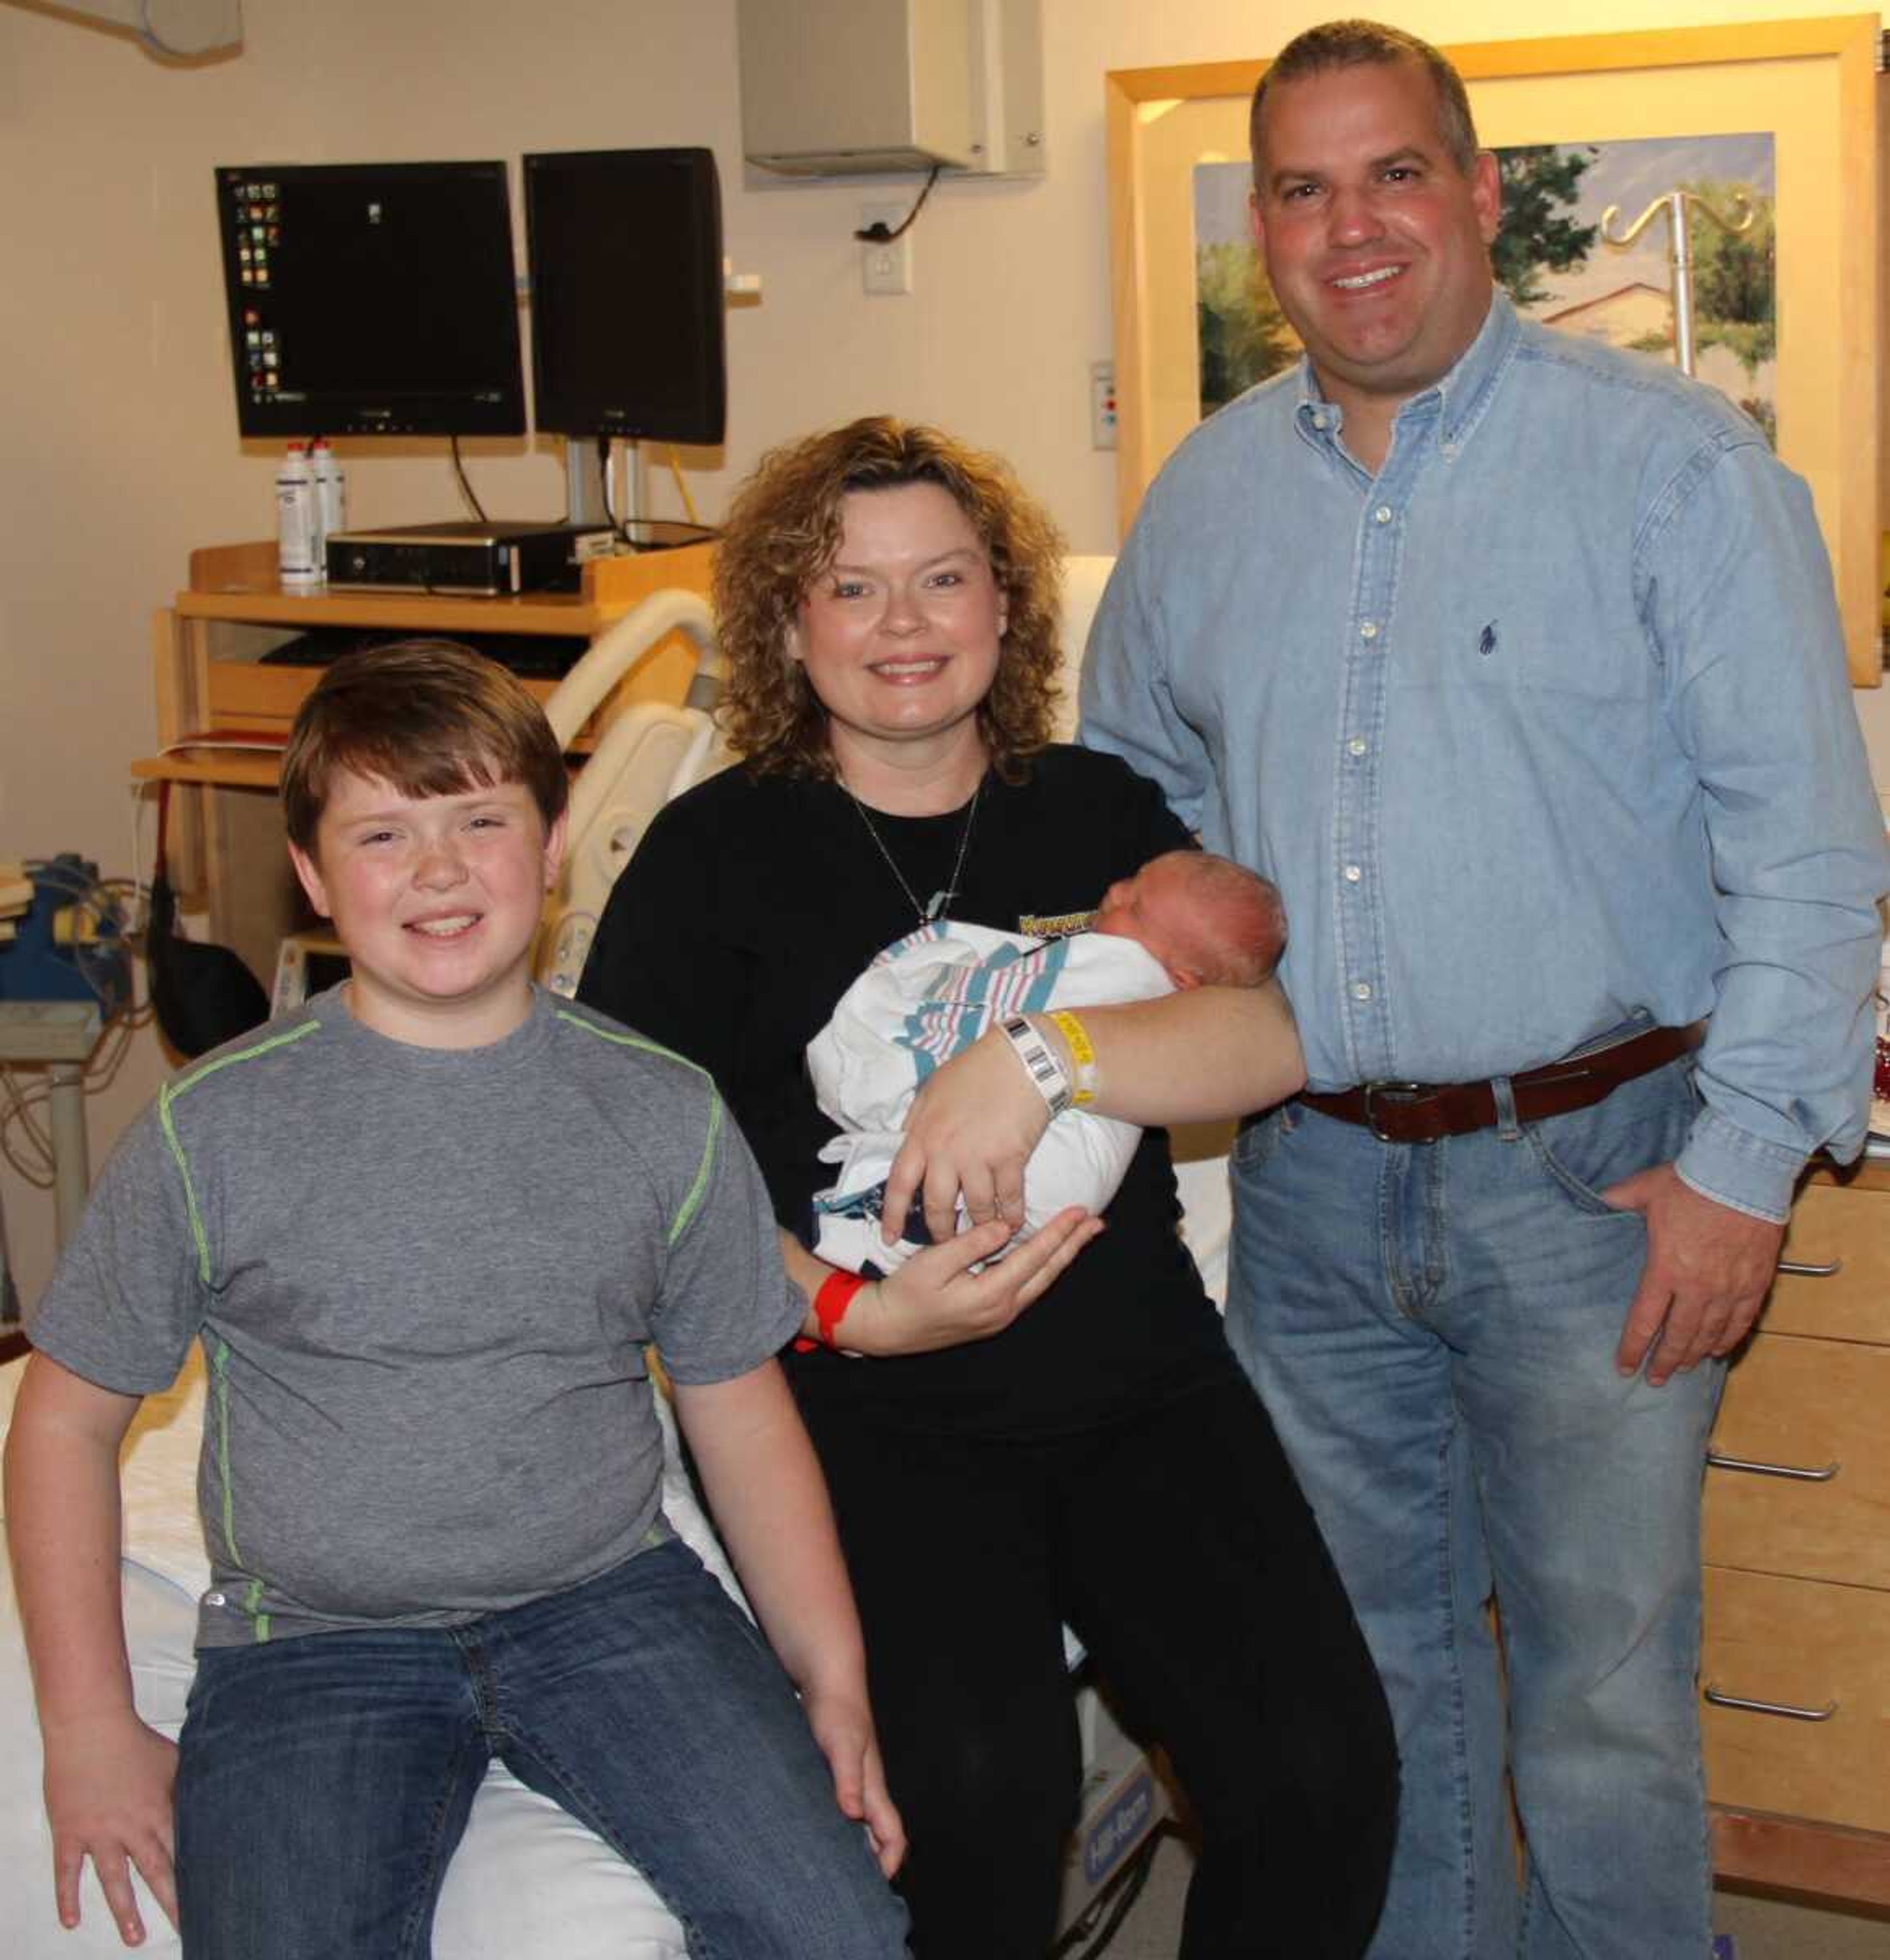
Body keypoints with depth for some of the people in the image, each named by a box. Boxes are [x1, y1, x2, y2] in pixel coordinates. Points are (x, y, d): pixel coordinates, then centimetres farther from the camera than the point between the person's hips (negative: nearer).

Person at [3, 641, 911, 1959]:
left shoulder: (665, 1115, 2)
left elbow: (739, 1406, 8)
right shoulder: (217, 1129, -3)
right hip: (314, 1640, -1)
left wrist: (837, 1689, 2)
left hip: (607, 1600, 2)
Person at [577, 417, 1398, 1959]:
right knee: (982, 1776, -26)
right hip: (866, 1407, -2)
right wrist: (853, 1314, -14)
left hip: (1136, 1370, 3)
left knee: (1324, 1767, -14)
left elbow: (1278, 1042, 0)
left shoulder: (1101, 811, 13)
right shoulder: (717, 852, 5)